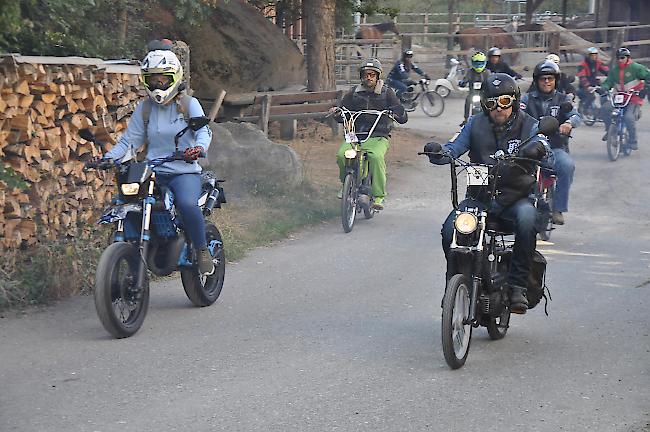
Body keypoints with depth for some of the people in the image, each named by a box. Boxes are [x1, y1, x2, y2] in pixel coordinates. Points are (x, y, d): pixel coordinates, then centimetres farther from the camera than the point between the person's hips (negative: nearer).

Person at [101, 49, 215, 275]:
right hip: (152, 172, 4)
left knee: (187, 204, -33)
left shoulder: (189, 104, 5)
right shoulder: (144, 109, 13)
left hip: (184, 171, -4)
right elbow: (129, 140, 9)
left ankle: (202, 250, -12)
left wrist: (199, 148, -33)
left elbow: (204, 131, -9)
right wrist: (108, 158, -9)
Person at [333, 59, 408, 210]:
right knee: (342, 154, -27)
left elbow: (403, 118, 1)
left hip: (378, 137, -2)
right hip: (355, 136, 3)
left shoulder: (387, 93, 7)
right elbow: (342, 116, 16)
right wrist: (337, 112, -7)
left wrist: (396, 113, -22)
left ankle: (378, 196, -26)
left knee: (375, 156, -35)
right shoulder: (353, 93, 14)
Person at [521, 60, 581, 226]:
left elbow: (575, 115, -3)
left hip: (556, 148, 0)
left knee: (567, 165, -32)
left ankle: (558, 209, -23)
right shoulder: (528, 98, 16)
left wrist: (569, 123, -27)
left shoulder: (563, 99, 14)